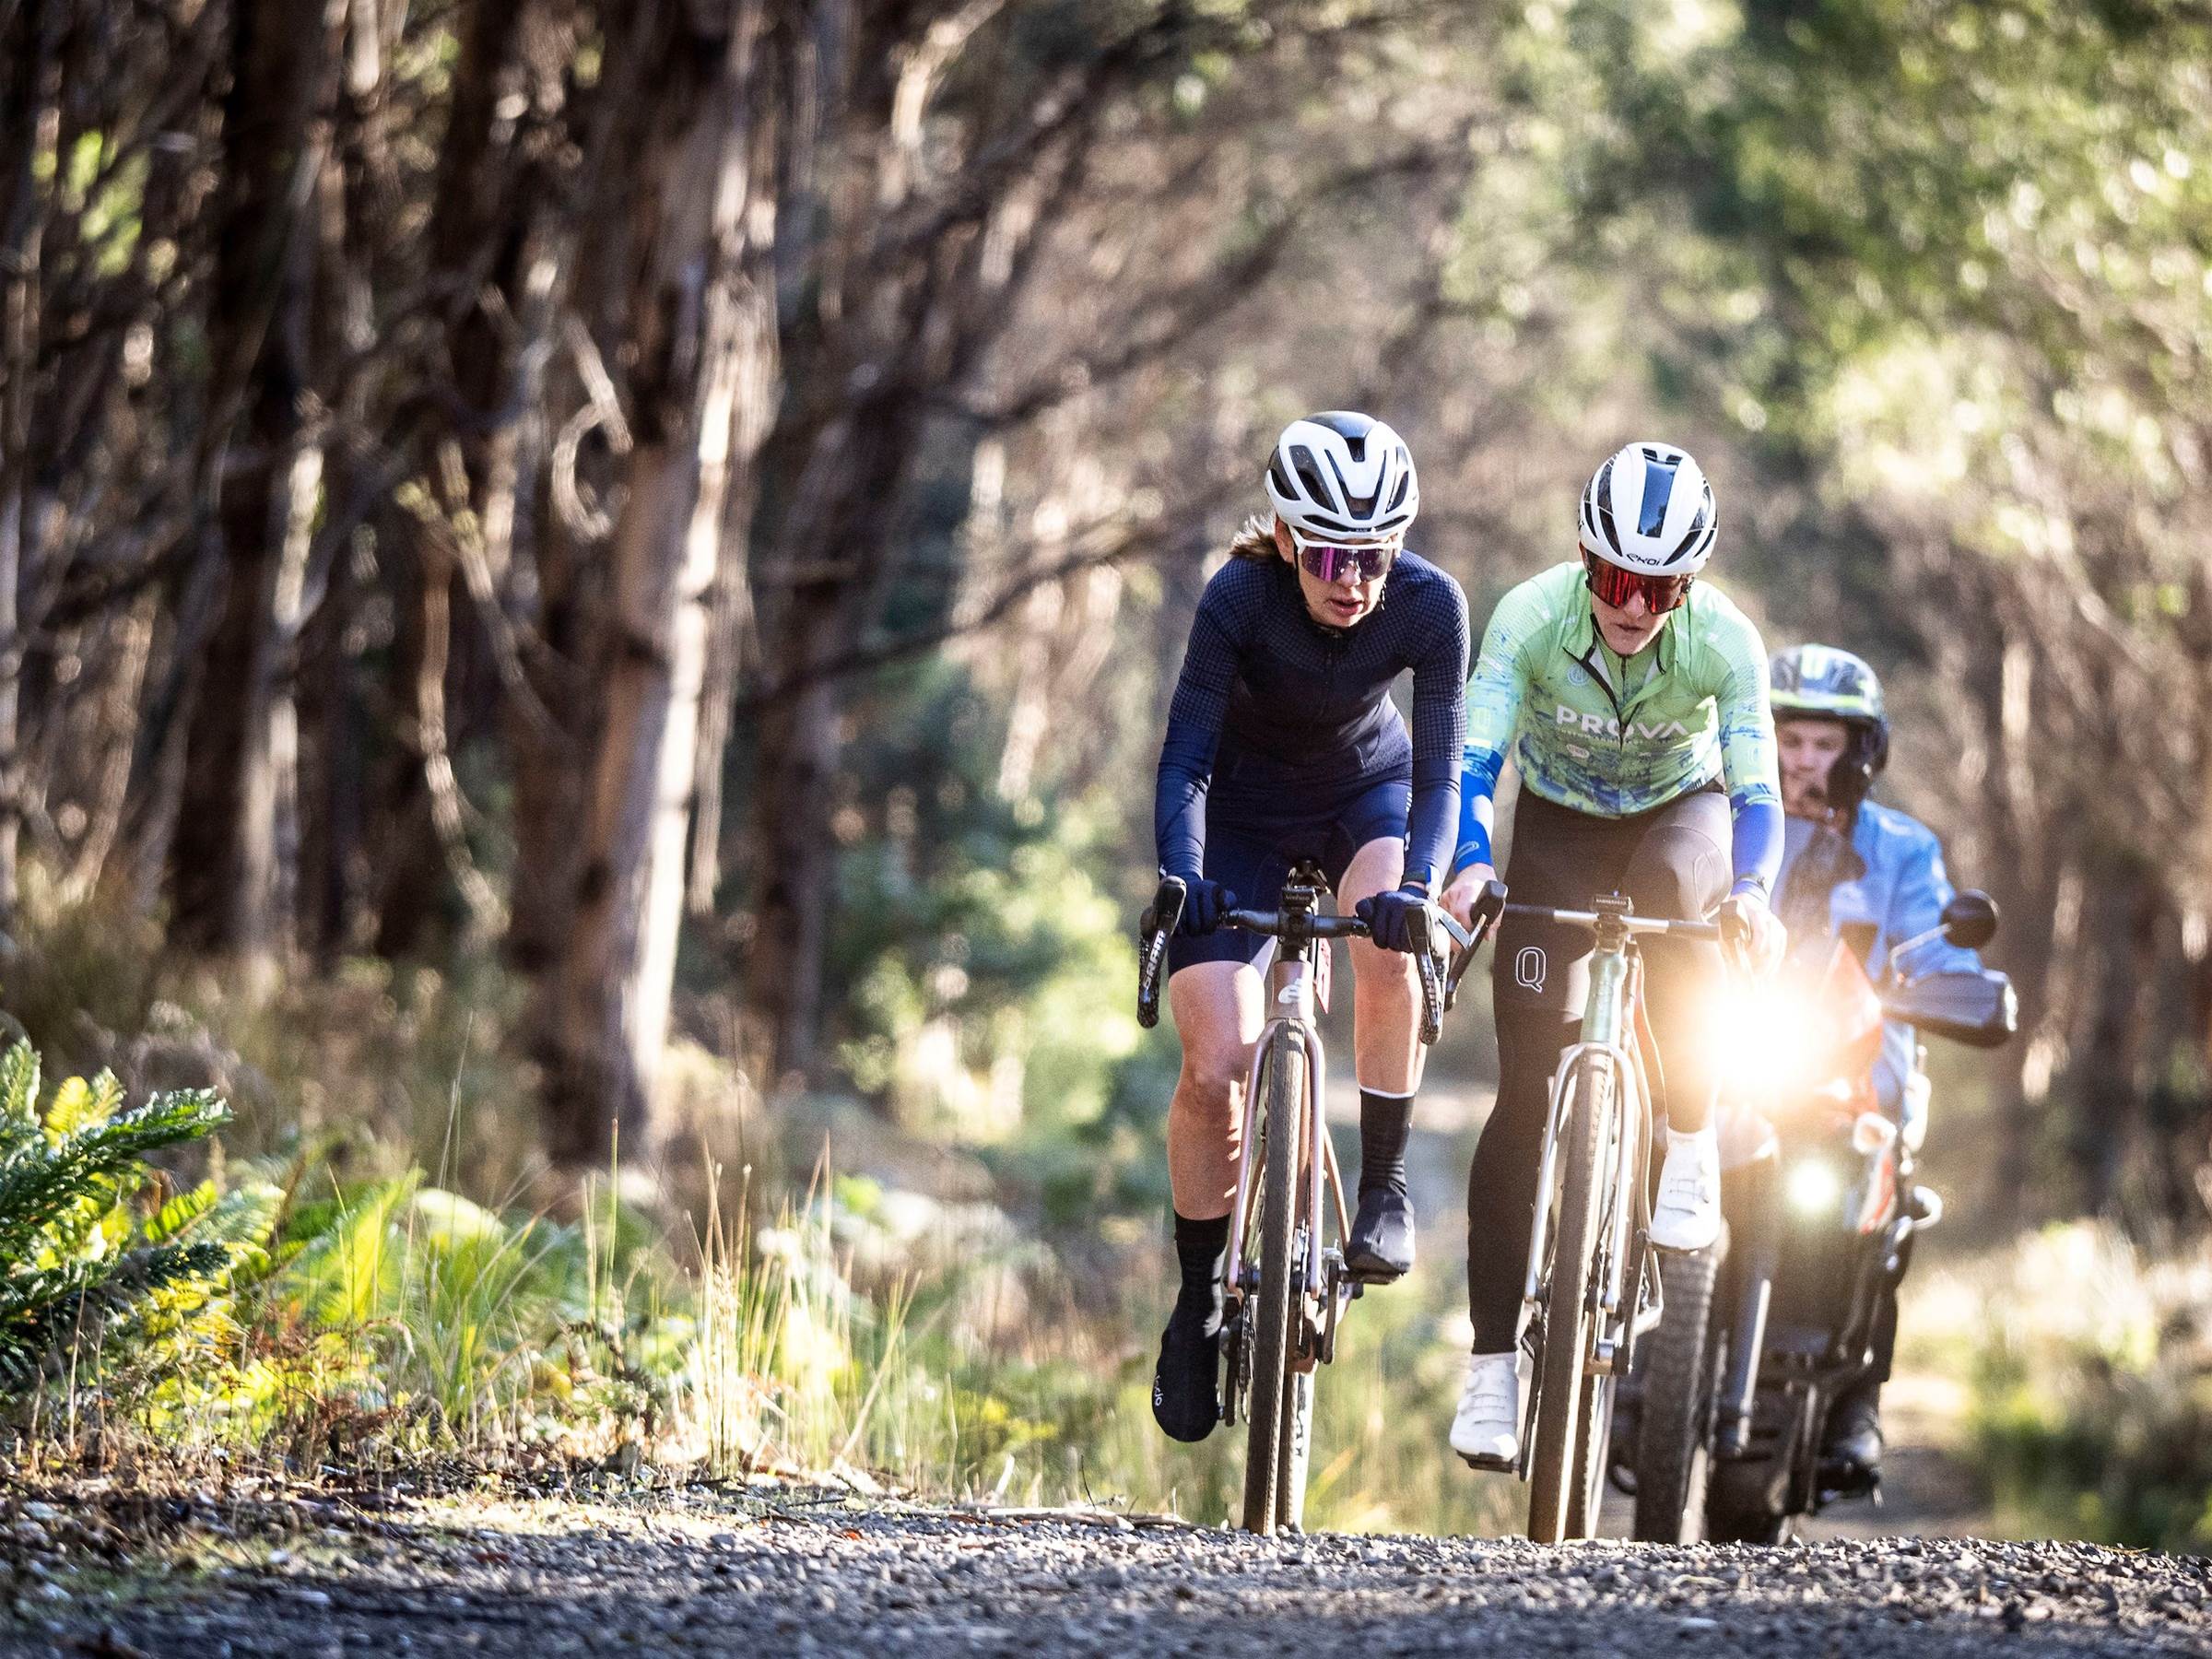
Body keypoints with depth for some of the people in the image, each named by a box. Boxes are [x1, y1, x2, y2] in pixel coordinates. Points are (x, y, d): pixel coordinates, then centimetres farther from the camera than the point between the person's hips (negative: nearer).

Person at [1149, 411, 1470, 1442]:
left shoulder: (1429, 605, -27)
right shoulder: (1241, 597, -31)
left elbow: (1439, 767, -26)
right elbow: (1186, 758, -29)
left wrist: (1419, 884, -43)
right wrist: (1180, 876, -46)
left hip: (1368, 791, 1)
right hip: (1243, 808, -1)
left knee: (1387, 949, -33)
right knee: (1217, 1065, -13)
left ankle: (1384, 1193, -14)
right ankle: (1198, 1302, 4)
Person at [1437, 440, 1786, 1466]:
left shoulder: (1723, 640, -28)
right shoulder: (1531, 617, -28)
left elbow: (1757, 791, -33)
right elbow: (1474, 759, -33)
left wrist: (1751, 895, -53)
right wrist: (1469, 866, -53)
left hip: (1680, 810, 0)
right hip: (1558, 822, 0)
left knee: (1672, 884, -39)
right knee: (1527, 1084, -13)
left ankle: (1691, 1152, -19)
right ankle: (1493, 1362, -10)